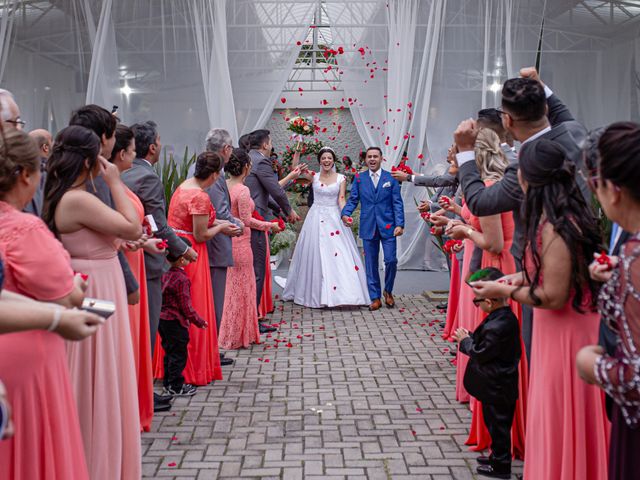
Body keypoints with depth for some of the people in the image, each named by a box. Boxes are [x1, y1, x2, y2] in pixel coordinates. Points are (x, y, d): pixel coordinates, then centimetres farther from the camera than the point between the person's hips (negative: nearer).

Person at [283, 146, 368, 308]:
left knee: (338, 254, -7)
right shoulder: (314, 176, 5)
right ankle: (315, 293, 10)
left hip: (334, 217, -1)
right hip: (316, 218, 1)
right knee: (315, 254, 1)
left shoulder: (341, 178, 3)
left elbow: (341, 199, -4)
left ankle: (339, 291, -1)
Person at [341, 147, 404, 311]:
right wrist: (345, 213, -14)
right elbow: (352, 200, 6)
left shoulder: (391, 178, 3)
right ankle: (375, 297, 15)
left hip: (388, 226, -1)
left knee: (391, 260, -6)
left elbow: (397, 203, 0)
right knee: (371, 264, 5)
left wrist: (400, 224, -9)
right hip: (368, 227, 1)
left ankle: (388, 291, 19)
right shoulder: (359, 179, 7)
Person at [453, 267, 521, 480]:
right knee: (496, 423, 23)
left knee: (498, 424, 6)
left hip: (496, 388, -10)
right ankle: (498, 456, 38)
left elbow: (480, 353, -20)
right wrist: (471, 337, 2)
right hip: (500, 385, 10)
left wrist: (465, 340, -6)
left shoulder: (496, 326, -30)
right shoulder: (507, 316, 0)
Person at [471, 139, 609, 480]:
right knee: (569, 421, 20)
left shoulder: (554, 225, -23)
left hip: (563, 333, -9)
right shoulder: (568, 215, 6)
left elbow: (554, 296, -23)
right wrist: (524, 277, 12)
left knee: (558, 422, 4)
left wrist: (505, 291, -11)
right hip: (570, 327, 9)